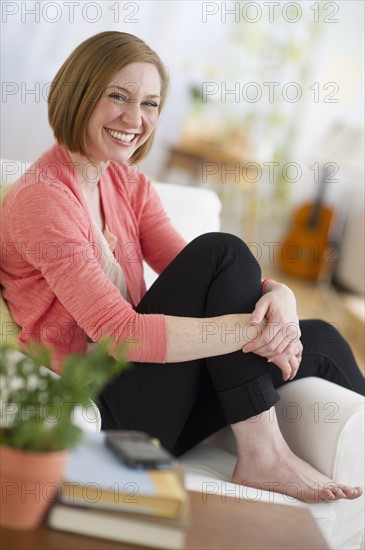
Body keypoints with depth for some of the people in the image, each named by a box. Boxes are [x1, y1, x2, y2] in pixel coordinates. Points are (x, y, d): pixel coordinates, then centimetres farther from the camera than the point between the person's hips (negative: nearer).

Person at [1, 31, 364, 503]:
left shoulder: (129, 185, 11)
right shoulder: (42, 199, -16)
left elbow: (196, 278, 3)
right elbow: (120, 332, -24)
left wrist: (277, 295, -18)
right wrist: (253, 330, -26)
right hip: (96, 416, -8)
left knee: (319, 340, 3)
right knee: (222, 249, -19)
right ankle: (261, 454, -16)